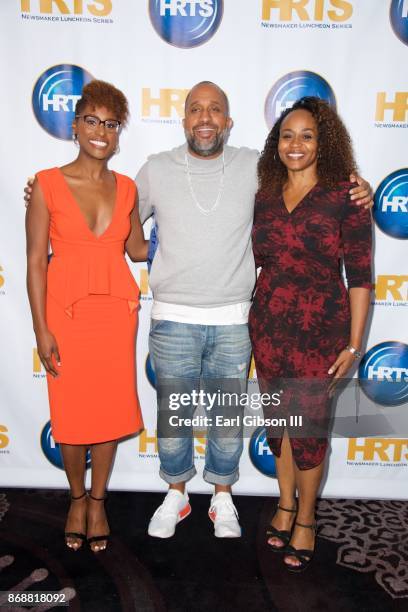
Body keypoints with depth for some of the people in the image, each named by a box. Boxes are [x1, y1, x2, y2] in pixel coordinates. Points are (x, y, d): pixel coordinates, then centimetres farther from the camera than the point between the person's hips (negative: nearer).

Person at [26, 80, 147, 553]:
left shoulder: (125, 187, 5)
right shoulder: (48, 184, -5)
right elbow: (36, 261, -6)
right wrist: (41, 329, -9)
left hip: (116, 312, 3)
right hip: (66, 314, -2)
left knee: (109, 409, 10)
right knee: (70, 412, 9)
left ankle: (97, 500, 33)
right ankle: (77, 497, 36)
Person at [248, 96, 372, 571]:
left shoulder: (345, 196, -7)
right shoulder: (264, 197, 5)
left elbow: (359, 275, -7)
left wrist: (353, 344, -9)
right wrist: (241, 317, 8)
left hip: (320, 331, -4)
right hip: (267, 327, 4)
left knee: (308, 429, 6)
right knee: (277, 421, 16)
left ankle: (305, 519, 32)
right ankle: (286, 502, 40)